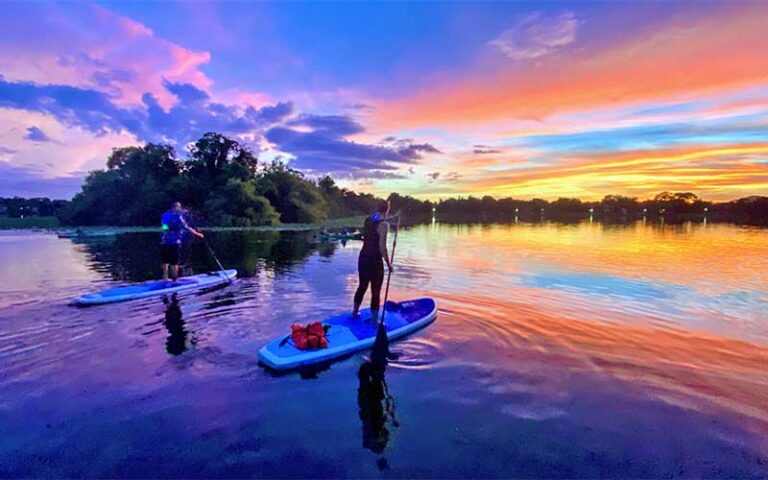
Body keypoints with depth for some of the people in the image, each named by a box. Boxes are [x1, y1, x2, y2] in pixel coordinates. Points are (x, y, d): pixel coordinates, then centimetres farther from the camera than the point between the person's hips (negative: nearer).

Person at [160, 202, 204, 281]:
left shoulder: (165, 215, 9)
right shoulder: (178, 216, -10)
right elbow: (187, 228, -11)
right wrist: (197, 234, -2)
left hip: (164, 242, 6)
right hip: (174, 242, -6)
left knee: (165, 261, 17)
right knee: (174, 262, 2)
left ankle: (165, 278, 24)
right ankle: (175, 279, 8)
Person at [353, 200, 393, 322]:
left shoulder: (367, 220, 6)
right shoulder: (383, 224, -15)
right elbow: (382, 247, -19)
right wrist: (388, 263, -10)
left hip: (363, 257, 7)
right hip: (375, 260, -7)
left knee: (362, 286, 23)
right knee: (375, 292, 4)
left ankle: (355, 312, 36)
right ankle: (375, 320, 12)